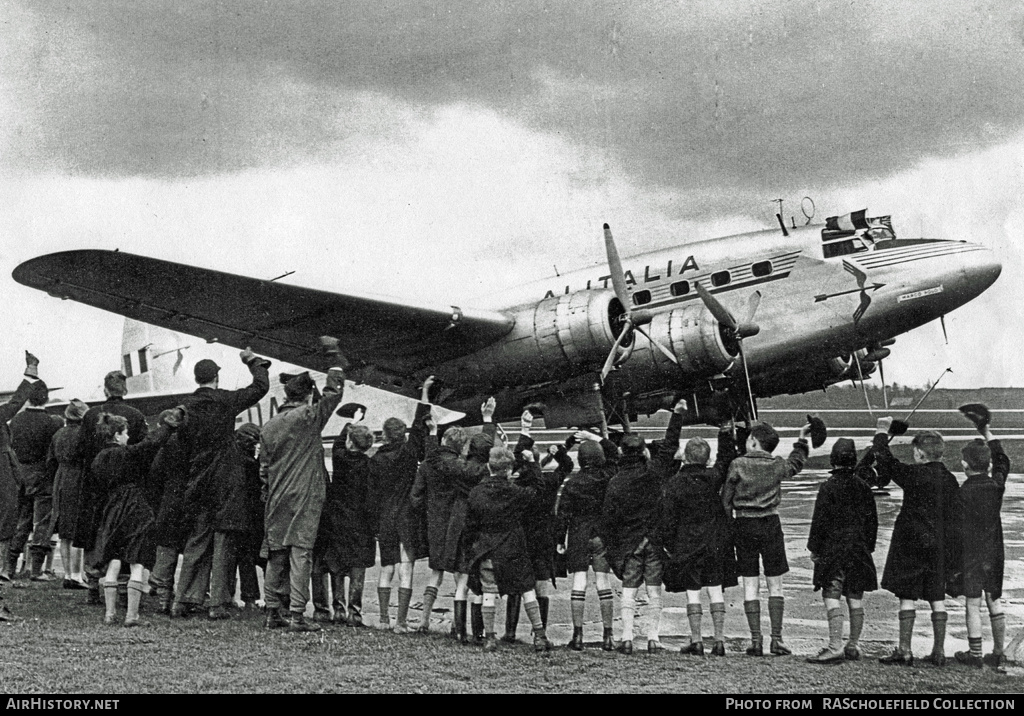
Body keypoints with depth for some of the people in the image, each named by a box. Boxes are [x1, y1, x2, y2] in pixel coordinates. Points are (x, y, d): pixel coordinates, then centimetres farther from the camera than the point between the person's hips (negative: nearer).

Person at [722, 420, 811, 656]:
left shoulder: (738, 465, -6)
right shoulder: (777, 466, 0)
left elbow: (726, 499, -2)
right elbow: (795, 464, 24)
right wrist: (801, 441, 37)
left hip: (743, 526, -1)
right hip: (770, 525, 1)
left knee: (750, 586, 4)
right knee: (775, 585, 7)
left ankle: (756, 640, 2)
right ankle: (776, 639, 3)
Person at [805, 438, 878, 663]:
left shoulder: (828, 487, -10)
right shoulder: (863, 487, 7)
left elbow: (820, 521, -10)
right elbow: (872, 520, 13)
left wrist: (814, 548, -1)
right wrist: (868, 547, 21)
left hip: (833, 548, -6)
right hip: (859, 550, 6)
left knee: (831, 596, -9)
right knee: (855, 598, 10)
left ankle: (835, 647, -18)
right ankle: (853, 646, 16)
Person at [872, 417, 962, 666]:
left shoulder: (914, 475, -14)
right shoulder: (950, 480, 5)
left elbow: (886, 463, -5)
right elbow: (956, 519, 8)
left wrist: (882, 433, 9)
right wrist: (955, 559, 14)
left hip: (912, 544, -6)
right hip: (940, 548, 6)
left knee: (907, 598, -1)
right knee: (937, 599, 9)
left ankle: (904, 651, 0)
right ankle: (939, 651, 11)